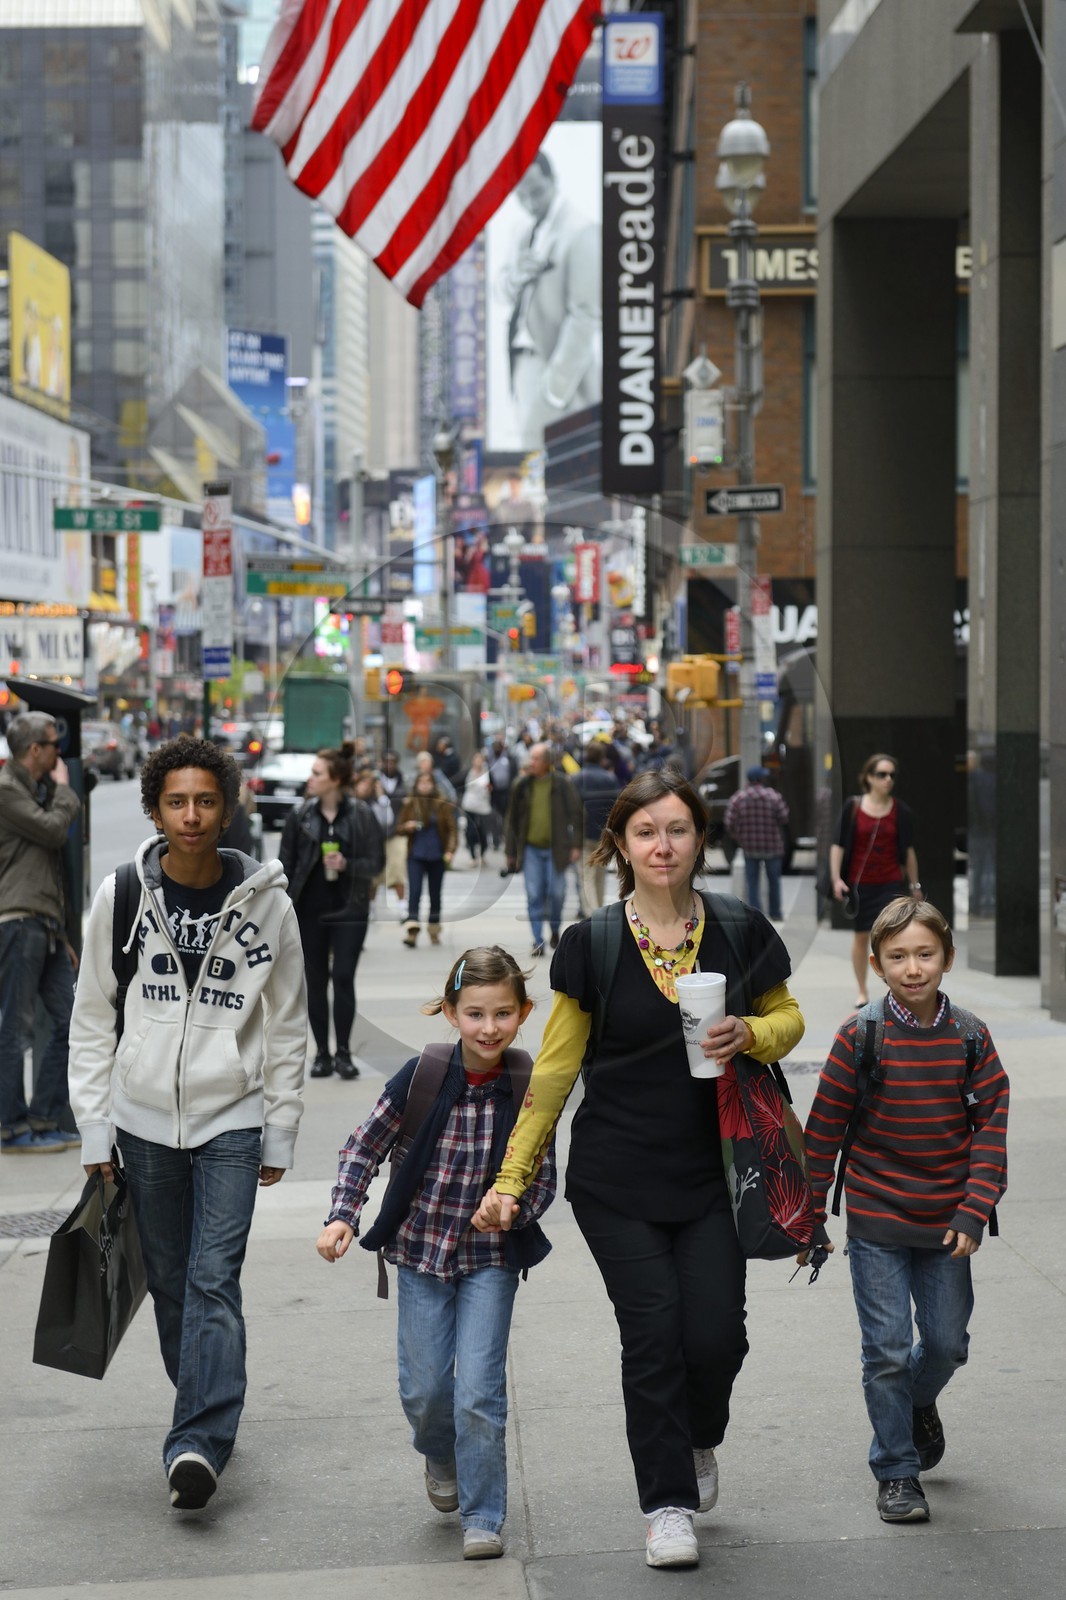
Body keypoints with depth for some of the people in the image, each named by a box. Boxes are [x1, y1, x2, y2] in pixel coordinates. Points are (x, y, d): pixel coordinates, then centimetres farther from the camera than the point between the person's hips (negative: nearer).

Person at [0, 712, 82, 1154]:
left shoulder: (38, 789, 22)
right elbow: (52, 830, -16)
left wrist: (65, 932, 22)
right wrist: (63, 788, 1)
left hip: (47, 926, 9)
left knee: (71, 1024, 7)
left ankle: (43, 1121, 13)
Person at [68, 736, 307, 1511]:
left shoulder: (267, 902, -3)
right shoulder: (122, 895, -1)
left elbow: (287, 1027, 4)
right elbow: (93, 1017, 5)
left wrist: (279, 1133, 2)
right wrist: (96, 1129, 2)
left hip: (232, 1120, -2)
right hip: (145, 1119, 2)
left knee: (214, 1281, -13)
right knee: (169, 1283, 10)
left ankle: (199, 1442, -18)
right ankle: (208, 1411, 28)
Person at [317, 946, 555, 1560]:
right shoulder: (422, 1077, -15)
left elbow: (545, 1181, -4)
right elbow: (367, 1145, -3)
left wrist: (515, 1204, -25)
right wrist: (343, 1216, -13)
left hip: (491, 1256, -1)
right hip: (422, 1248, 1)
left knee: (479, 1390, -9)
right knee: (424, 1388, 10)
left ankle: (483, 1516, 6)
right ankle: (442, 1454, 44)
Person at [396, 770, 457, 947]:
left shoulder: (443, 805, -1)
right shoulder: (410, 804, 2)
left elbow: (452, 829, 0)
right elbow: (399, 828, 8)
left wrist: (450, 851, -12)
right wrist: (407, 827, -14)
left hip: (437, 857, 0)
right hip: (416, 856, 0)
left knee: (435, 894, 10)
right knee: (414, 891, -13)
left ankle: (434, 932, 23)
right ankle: (412, 931, -21)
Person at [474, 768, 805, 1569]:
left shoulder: (740, 932, 0)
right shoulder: (592, 945, -3)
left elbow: (789, 1018, 13)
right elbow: (555, 1069, 2)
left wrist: (749, 1035, -12)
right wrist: (511, 1180, 0)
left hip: (712, 1176, 1)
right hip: (617, 1182, -1)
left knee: (715, 1334, -4)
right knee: (652, 1335, -5)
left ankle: (700, 1441, 29)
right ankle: (668, 1504, 8)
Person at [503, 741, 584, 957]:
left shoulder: (562, 785, -3)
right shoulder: (522, 785, 2)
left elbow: (575, 815, 0)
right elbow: (512, 818, 8)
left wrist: (575, 845, -6)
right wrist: (510, 850, 7)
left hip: (555, 848, -1)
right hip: (531, 848, 1)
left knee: (556, 893, 3)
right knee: (534, 895, -2)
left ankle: (555, 930, 29)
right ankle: (538, 941, 3)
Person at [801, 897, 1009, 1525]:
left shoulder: (970, 1037, -4)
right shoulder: (861, 1035, -9)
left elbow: (991, 1126, -1)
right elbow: (825, 1126, -3)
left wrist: (973, 1213, -10)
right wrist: (810, 1214, 0)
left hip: (945, 1224, 2)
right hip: (876, 1221, -2)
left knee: (947, 1342, 11)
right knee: (887, 1351, -1)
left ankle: (920, 1401, 44)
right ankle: (897, 1471, 15)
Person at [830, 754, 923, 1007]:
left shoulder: (900, 811, -1)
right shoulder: (852, 807, -3)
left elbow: (908, 850, 7)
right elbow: (838, 845, -1)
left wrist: (914, 885, 9)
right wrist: (836, 878, -9)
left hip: (889, 884, -1)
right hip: (858, 883, 1)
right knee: (860, 937, 12)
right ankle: (862, 991, 27)